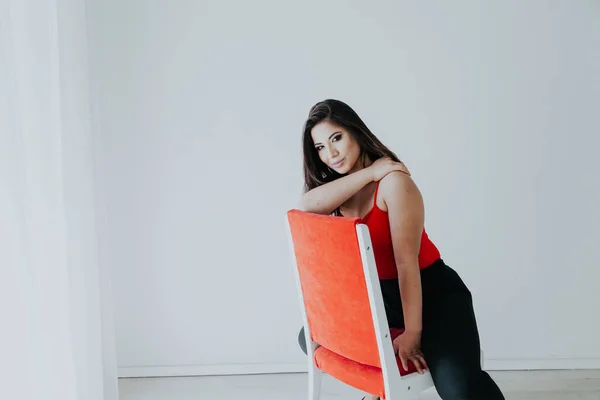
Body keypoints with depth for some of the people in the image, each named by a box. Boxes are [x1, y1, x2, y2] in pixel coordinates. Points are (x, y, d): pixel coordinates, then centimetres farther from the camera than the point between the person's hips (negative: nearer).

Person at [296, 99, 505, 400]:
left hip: (433, 291, -7)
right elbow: (306, 205, -22)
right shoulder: (336, 187, 2)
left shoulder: (393, 180, -19)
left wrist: (412, 332, -27)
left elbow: (406, 260, -24)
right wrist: (367, 173, -23)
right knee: (312, 337, 12)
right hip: (381, 295, 8)